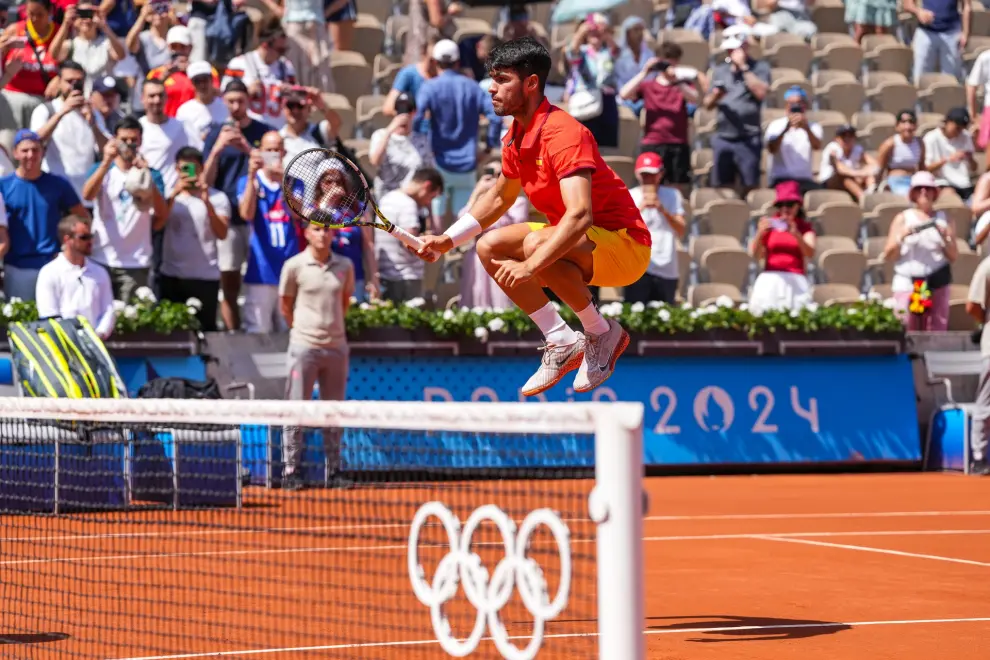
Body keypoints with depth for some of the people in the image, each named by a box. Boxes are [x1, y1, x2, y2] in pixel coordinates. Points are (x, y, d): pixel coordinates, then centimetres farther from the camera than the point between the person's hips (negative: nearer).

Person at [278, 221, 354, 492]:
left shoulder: (344, 266, 6)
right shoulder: (294, 266, -3)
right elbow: (285, 305, 5)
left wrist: (333, 326, 13)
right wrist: (302, 329, 8)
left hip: (336, 346, 3)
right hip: (304, 347, -3)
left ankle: (334, 470, 13)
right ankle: (291, 471, 1)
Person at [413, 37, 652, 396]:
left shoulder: (562, 133, -25)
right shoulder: (515, 138, 4)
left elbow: (579, 215, -37)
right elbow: (499, 198, 23)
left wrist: (530, 266, -43)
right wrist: (448, 240, 14)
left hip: (625, 245, -9)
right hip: (571, 240, 9)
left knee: (536, 243, -33)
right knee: (489, 247, 1)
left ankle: (602, 333, -11)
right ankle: (563, 343, 2)